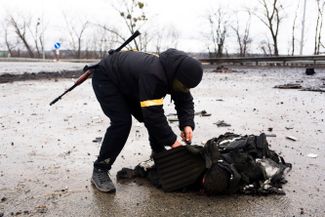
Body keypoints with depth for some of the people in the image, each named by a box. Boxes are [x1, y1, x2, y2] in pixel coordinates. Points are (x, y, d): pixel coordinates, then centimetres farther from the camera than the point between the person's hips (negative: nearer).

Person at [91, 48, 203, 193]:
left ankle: (159, 154, 25)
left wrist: (187, 124, -22)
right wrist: (172, 140, -33)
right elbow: (153, 113, -42)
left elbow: (185, 101, -5)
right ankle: (99, 170, -12)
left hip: (128, 85, 8)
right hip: (105, 78, -8)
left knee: (152, 119, 2)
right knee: (122, 122, -24)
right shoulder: (152, 74, -42)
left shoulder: (175, 73, -15)